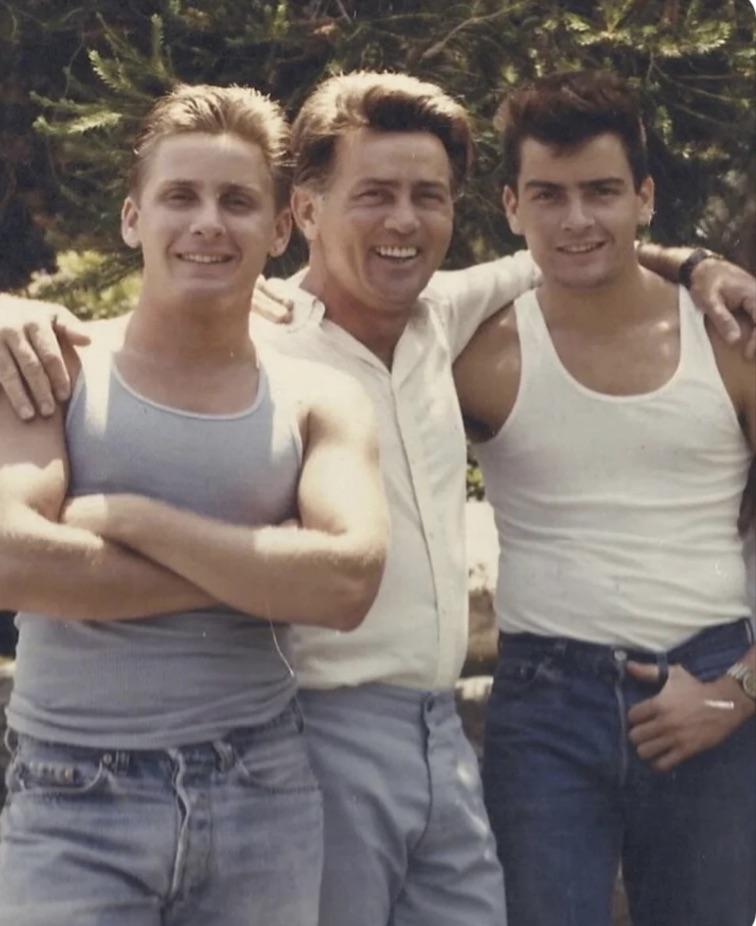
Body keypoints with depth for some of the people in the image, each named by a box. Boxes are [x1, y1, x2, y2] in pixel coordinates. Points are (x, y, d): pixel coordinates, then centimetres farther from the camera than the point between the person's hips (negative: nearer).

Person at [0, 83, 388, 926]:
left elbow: (346, 583, -12)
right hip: (74, 806, -2)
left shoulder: (318, 402, 5)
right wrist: (258, 576, -14)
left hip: (265, 801, 2)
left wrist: (127, 517, -14)